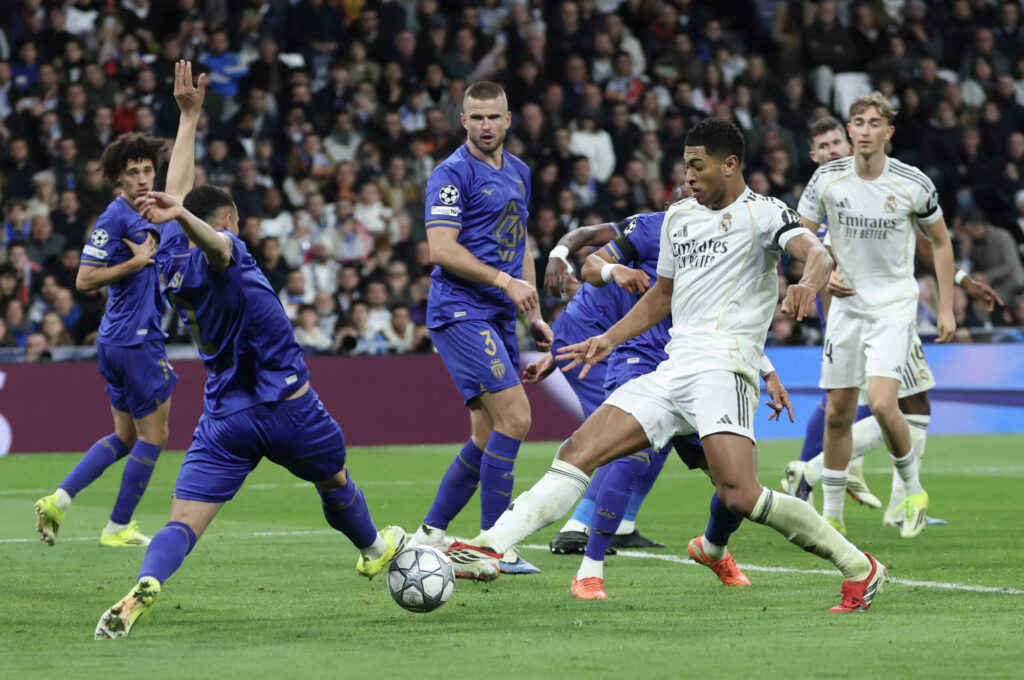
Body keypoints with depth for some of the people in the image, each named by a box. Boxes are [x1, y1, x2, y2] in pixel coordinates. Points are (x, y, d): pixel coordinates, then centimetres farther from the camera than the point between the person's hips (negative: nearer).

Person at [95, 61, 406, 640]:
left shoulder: (173, 256, 6)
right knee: (335, 481, 27)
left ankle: (145, 587, -38)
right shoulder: (224, 254, -10)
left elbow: (177, 193, 20)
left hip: (224, 419, 3)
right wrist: (181, 215, -56)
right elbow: (213, 243, -35)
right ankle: (374, 550, 52)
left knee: (183, 524, -11)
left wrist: (189, 115, 24)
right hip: (288, 407, -3)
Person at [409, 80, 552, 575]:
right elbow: (441, 249, -16)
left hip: (498, 317, 8)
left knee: (488, 435, 7)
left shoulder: (518, 173, 17)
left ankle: (429, 534, 17)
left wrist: (534, 314, 21)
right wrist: (505, 281, -21)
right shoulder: (453, 173, -9)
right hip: (460, 311, -8)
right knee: (515, 417, -17)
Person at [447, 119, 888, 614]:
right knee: (579, 451, -6)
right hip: (674, 367, 7)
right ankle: (490, 546, -11)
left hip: (723, 365, -7)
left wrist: (808, 284, -41)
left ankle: (858, 568, -9)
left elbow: (817, 253, -18)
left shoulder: (762, 213, 0)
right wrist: (610, 340, 24)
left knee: (738, 495, -23)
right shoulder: (679, 216, 22)